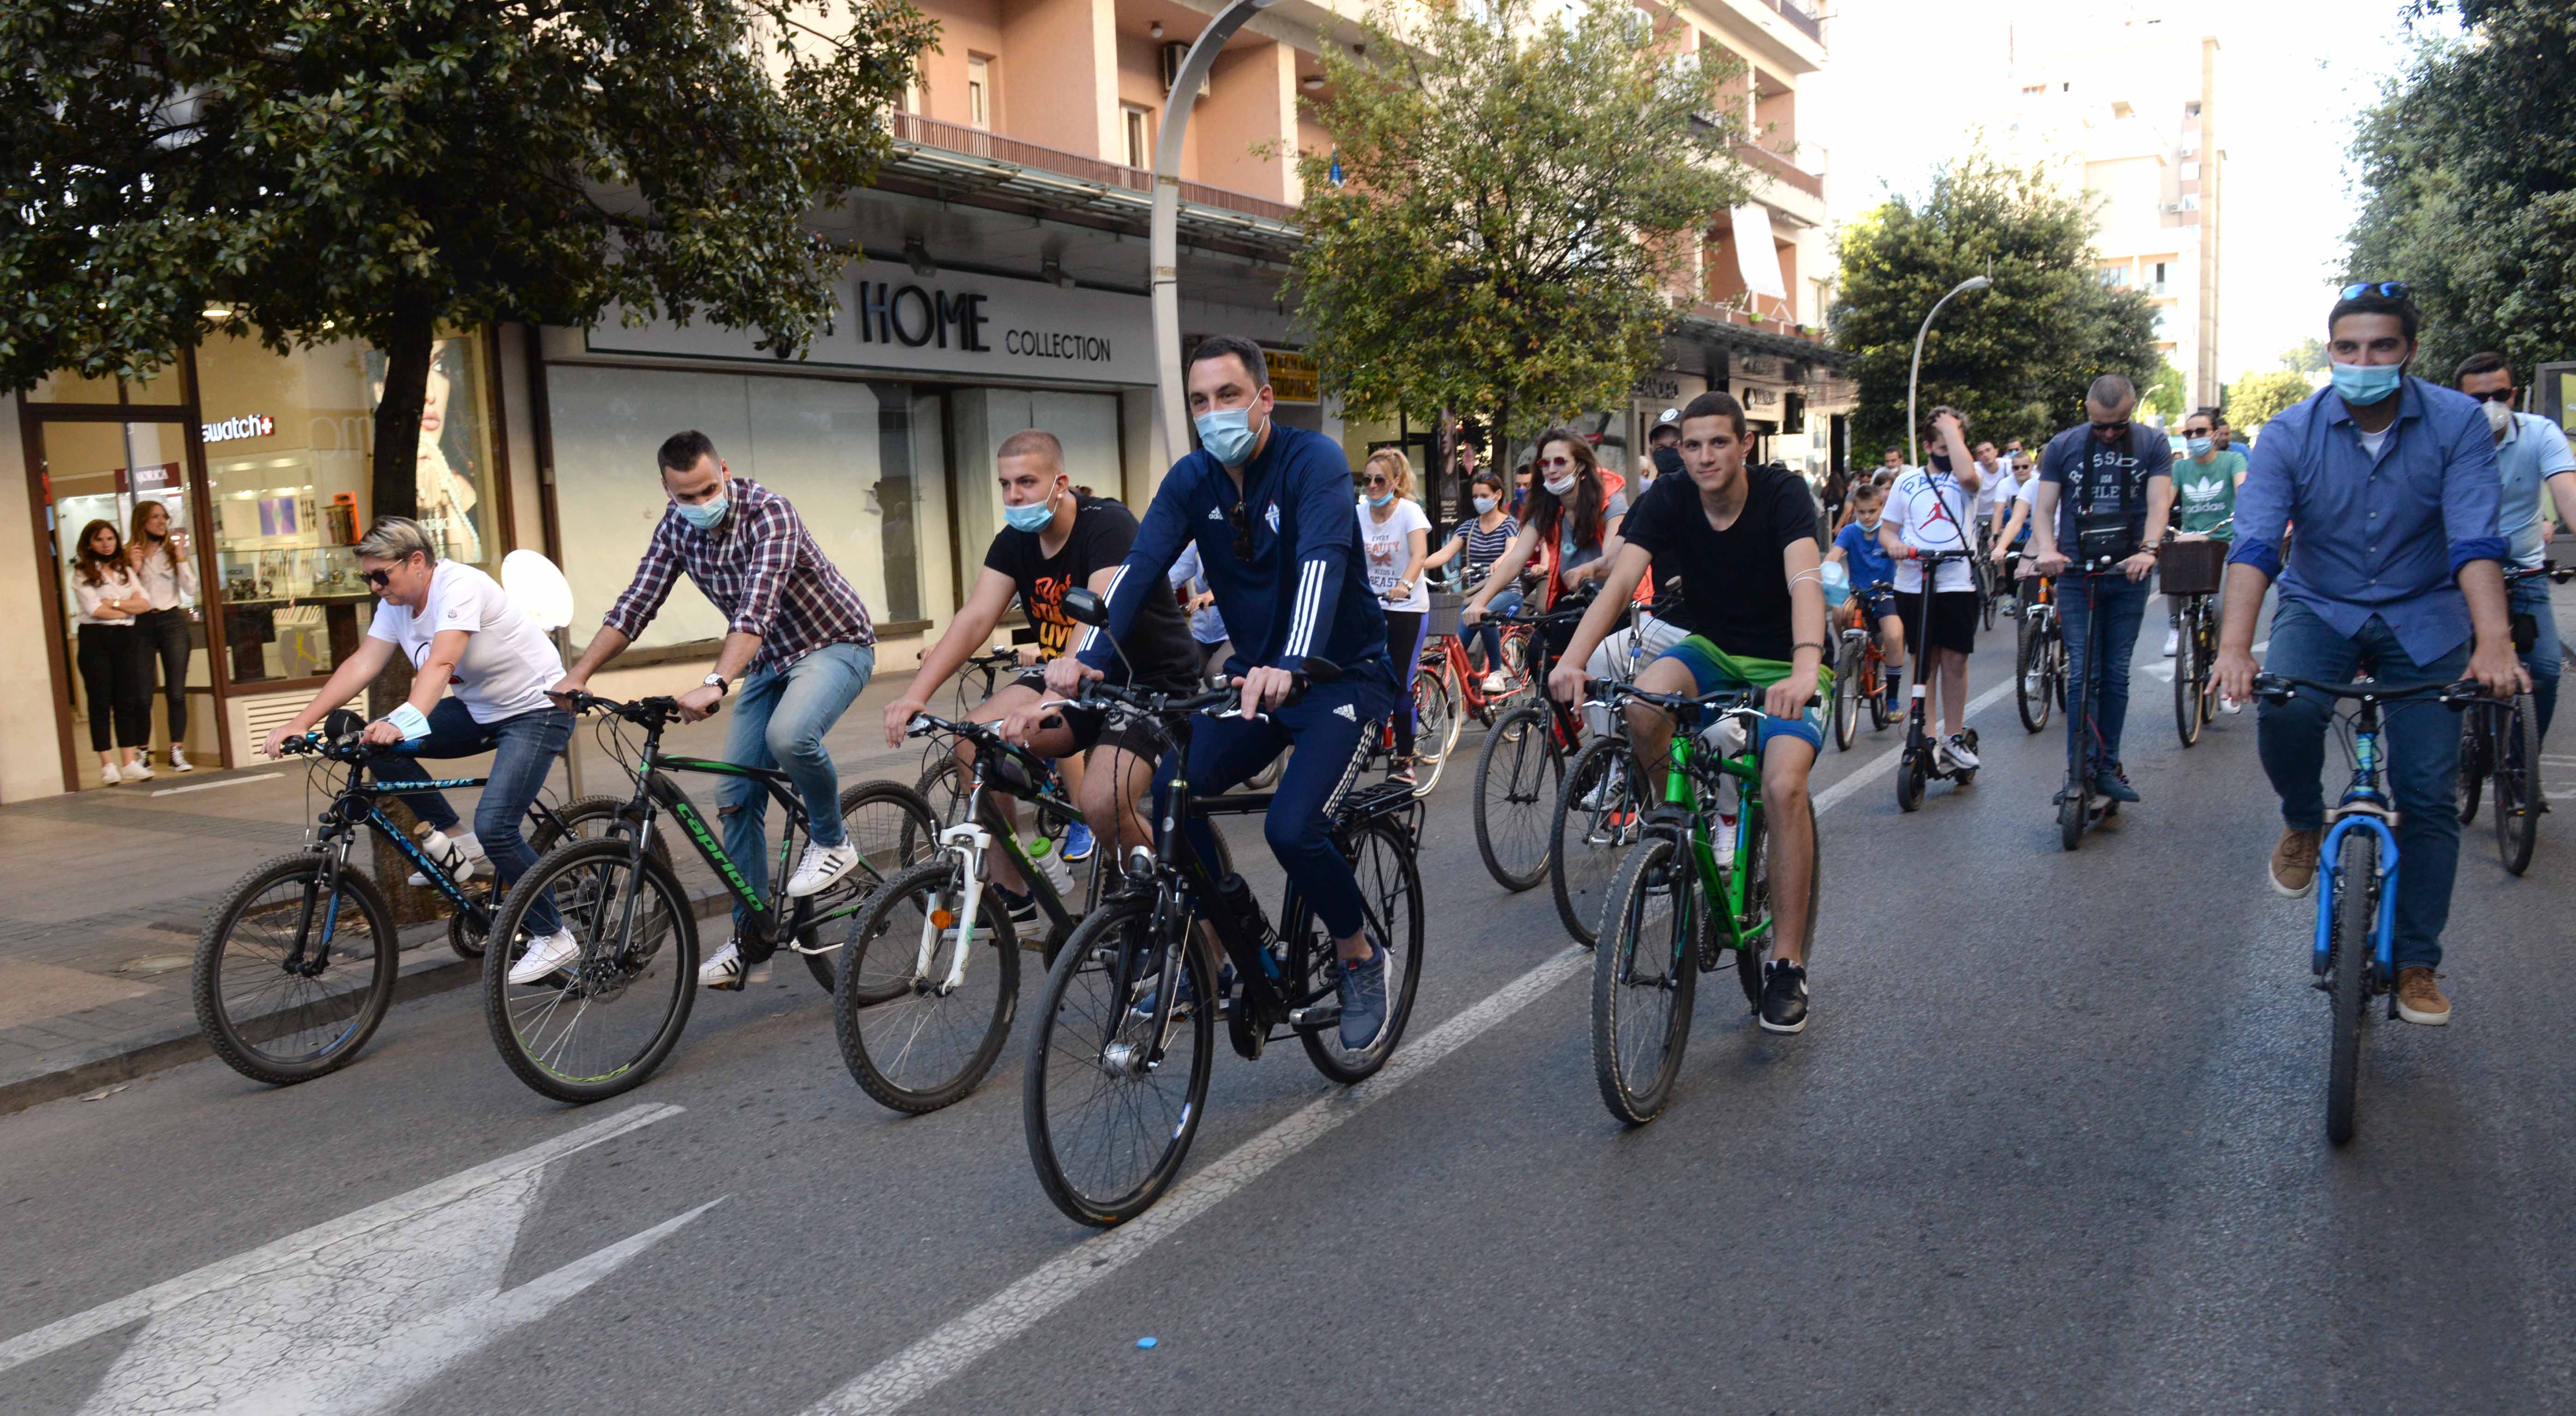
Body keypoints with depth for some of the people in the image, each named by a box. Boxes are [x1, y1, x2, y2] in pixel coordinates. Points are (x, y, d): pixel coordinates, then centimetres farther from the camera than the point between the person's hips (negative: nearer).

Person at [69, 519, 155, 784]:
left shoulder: (125, 571, 15)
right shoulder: (82, 573, 2)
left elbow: (145, 604, 3)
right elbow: (94, 609, -10)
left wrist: (114, 603, -8)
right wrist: (129, 609, -2)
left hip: (126, 638, 4)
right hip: (95, 639, -4)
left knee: (128, 701, 3)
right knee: (100, 702, -2)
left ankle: (131, 762, 5)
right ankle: (107, 765, 0)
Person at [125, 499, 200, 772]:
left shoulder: (174, 550, 10)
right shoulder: (129, 554, 4)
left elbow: (190, 591, 0)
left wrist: (181, 557, -5)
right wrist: (134, 569, -10)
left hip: (172, 622, 1)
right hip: (141, 624, -1)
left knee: (177, 692, -1)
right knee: (142, 693, 0)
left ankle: (177, 752, 3)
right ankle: (143, 753, 8)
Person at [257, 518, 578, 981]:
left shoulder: (460, 586, -24)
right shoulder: (396, 604, 1)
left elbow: (441, 663, -38)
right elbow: (362, 664, -6)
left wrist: (407, 721, -53)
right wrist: (300, 722, -15)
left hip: (535, 710, -8)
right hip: (477, 711, 9)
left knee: (493, 826, -21)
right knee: (378, 743, -9)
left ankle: (554, 938, -4)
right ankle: (453, 841, 4)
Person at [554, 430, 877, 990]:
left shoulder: (767, 513, -26)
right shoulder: (677, 526, -5)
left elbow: (756, 607, -39)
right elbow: (636, 605, -1)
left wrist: (715, 684, -51)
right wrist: (577, 675, -9)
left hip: (835, 645, -7)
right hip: (770, 660, 7)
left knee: (788, 736, -36)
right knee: (736, 797, 2)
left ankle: (831, 842, -8)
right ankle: (752, 934, 15)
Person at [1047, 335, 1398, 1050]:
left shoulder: (1313, 461, -17)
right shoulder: (1192, 479, -1)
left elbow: (1321, 563, -34)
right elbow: (1140, 567, -14)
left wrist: (1290, 665, -52)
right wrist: (1086, 656, -31)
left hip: (1340, 673, -5)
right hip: (1254, 673, 6)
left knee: (1292, 828, -23)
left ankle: (1360, 956, 6)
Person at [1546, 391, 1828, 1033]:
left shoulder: (1782, 494, -20)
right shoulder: (1669, 500, -12)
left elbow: (1805, 582, -36)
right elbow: (1619, 580, -24)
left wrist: (1805, 669, -56)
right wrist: (1572, 661, -42)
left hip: (1784, 666, -3)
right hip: (1713, 652, 3)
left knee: (1784, 788, -25)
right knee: (1644, 707, -30)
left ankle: (1787, 965, -14)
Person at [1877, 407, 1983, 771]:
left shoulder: (1963, 481, 5)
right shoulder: (1907, 482, 12)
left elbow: (1966, 474, -20)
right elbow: (1887, 530, 12)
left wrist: (1952, 427, -9)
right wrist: (1894, 545, -12)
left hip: (1957, 582, -2)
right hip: (1913, 583, 2)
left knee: (1954, 660, 1)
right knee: (1925, 660, 7)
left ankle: (1953, 737, 12)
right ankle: (1929, 736, 13)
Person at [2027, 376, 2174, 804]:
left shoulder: (2152, 444, 4)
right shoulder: (2062, 446, 4)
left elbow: (2158, 503, -6)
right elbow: (2043, 508, 0)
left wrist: (2147, 550, -25)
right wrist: (2046, 549, -20)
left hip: (2129, 575, 1)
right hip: (2076, 575, -1)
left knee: (2116, 674, 6)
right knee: (2081, 673, -6)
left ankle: (2108, 767, 15)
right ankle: (2082, 768, -2)